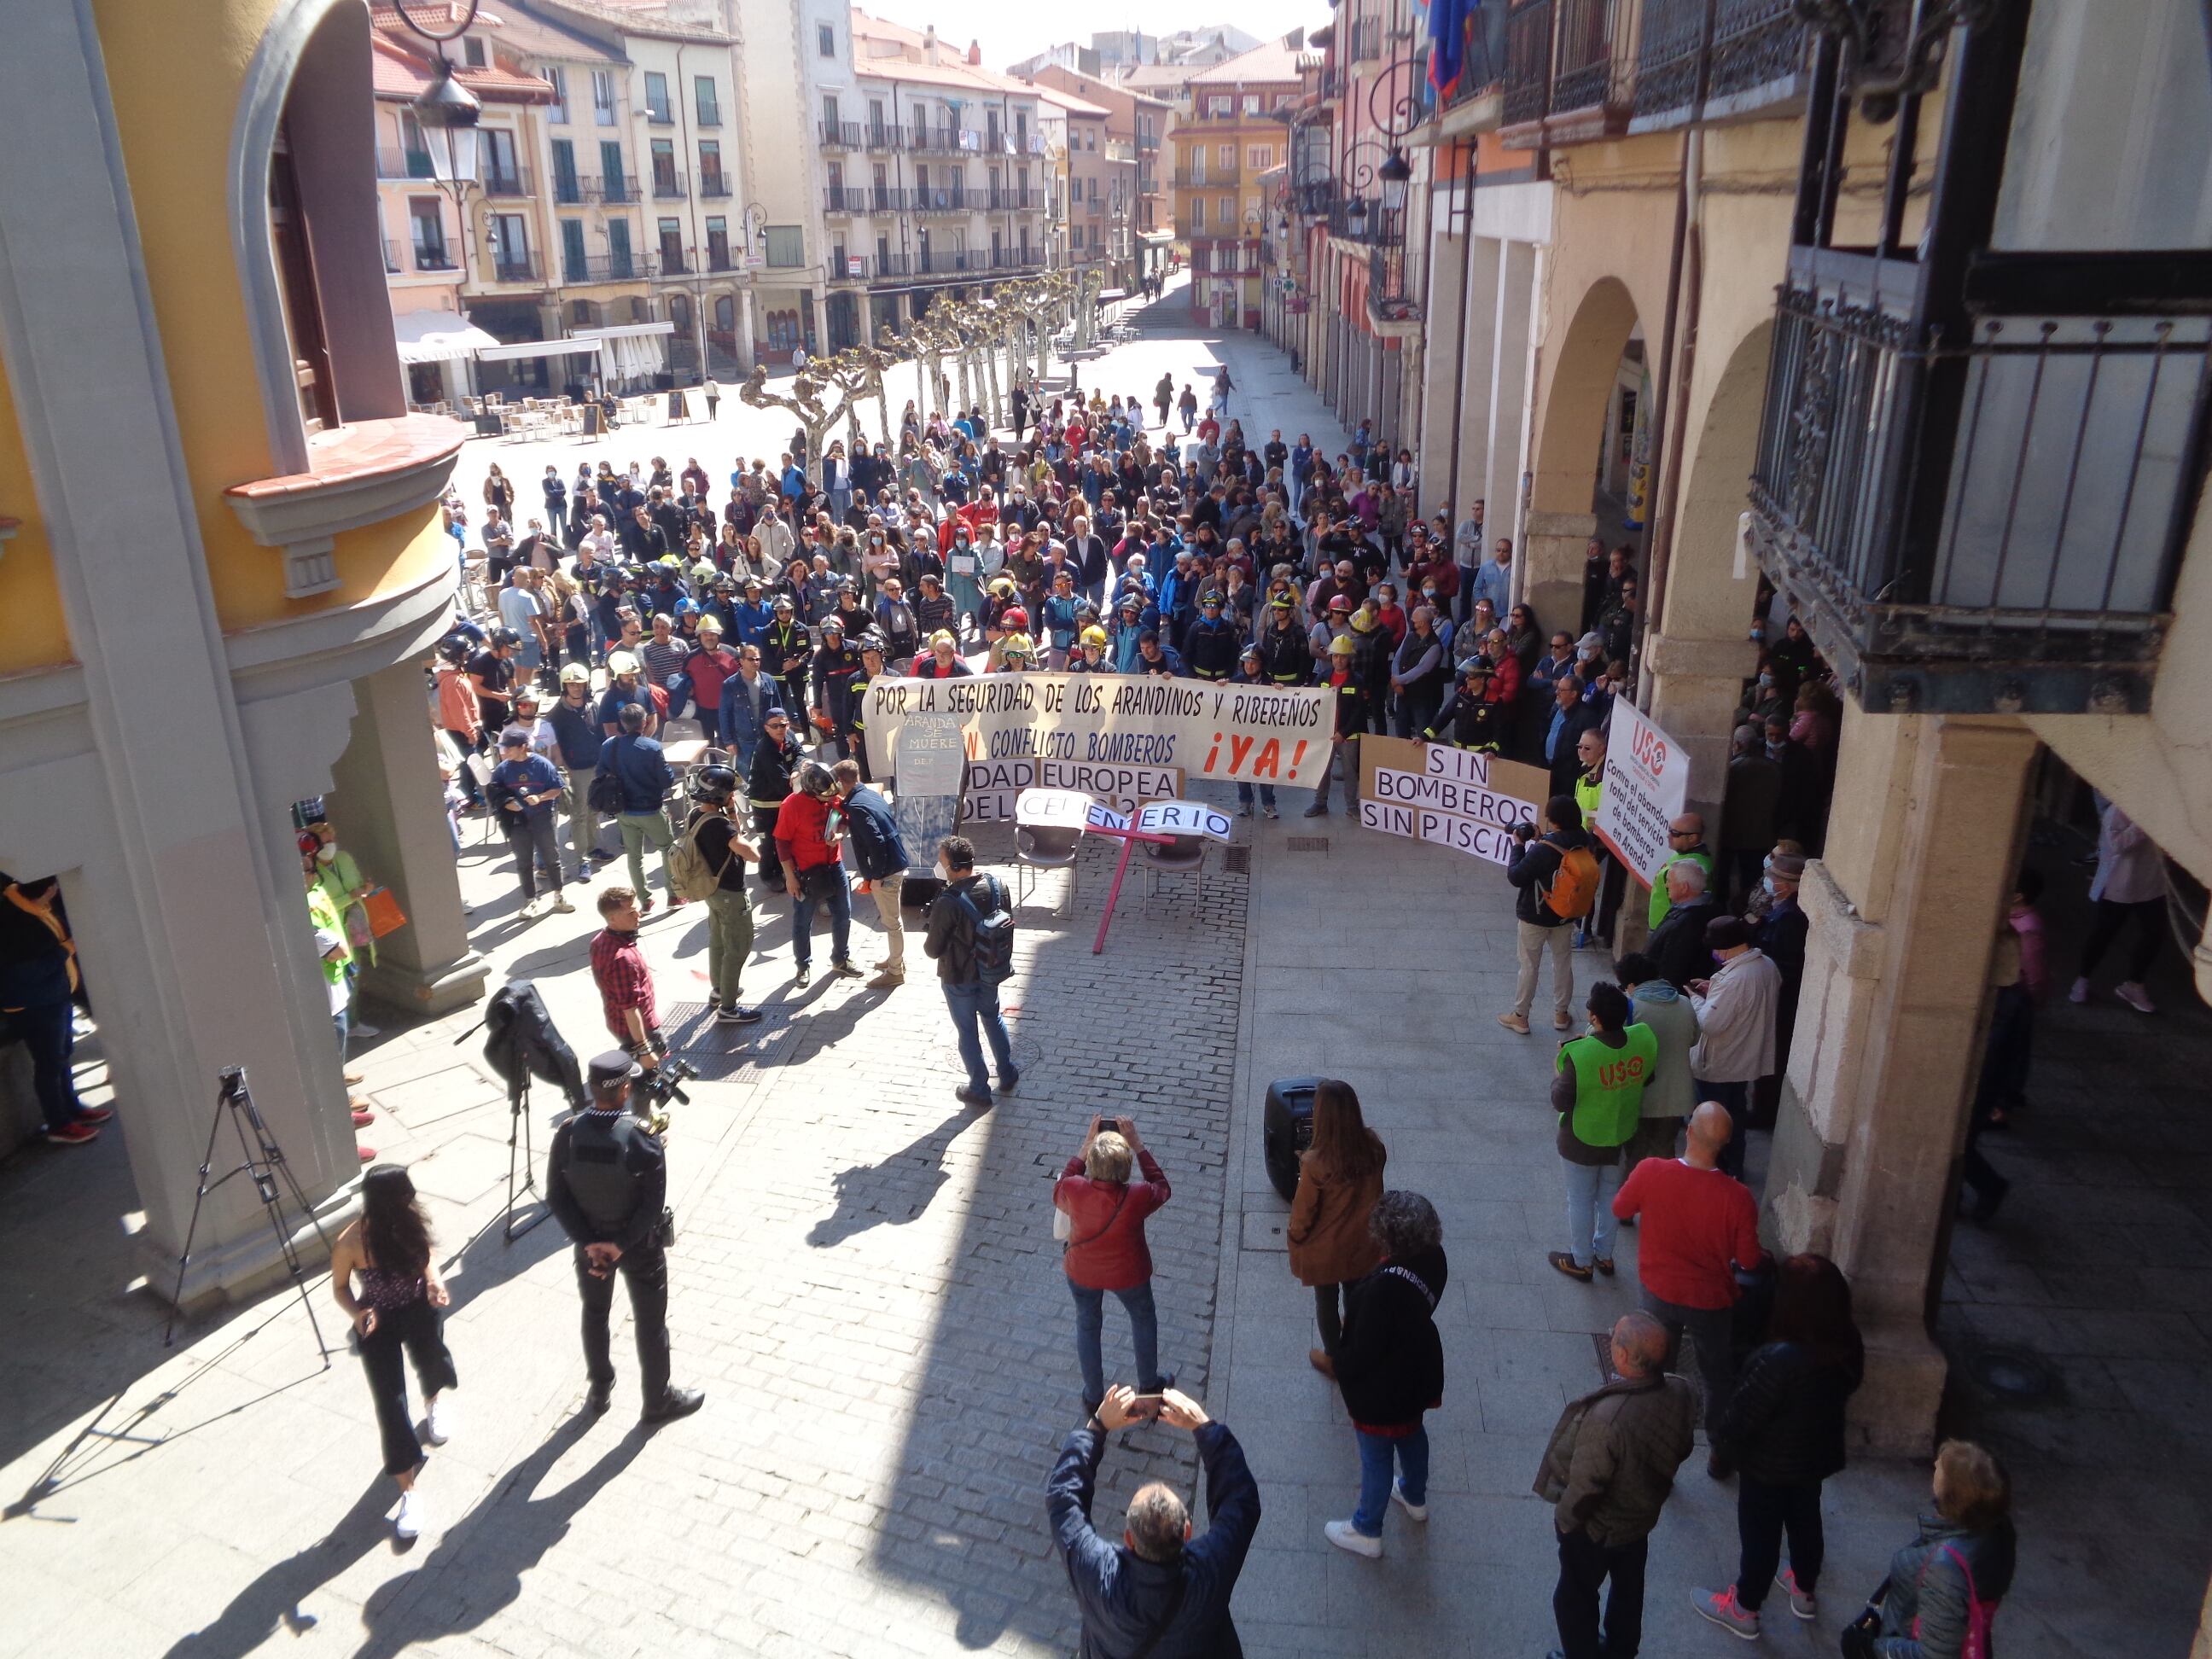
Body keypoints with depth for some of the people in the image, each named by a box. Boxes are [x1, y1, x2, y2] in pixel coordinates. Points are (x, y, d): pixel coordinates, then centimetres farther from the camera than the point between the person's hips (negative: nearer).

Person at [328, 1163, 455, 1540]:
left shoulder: (411, 1224, -17)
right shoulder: (350, 1243, -26)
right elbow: (339, 1289, -8)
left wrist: (435, 1282, -15)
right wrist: (357, 1314, -26)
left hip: (417, 1307, 4)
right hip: (378, 1319, -4)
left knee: (432, 1360, -12)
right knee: (390, 1399, -10)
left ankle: (435, 1401, 28)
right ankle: (409, 1492, 0)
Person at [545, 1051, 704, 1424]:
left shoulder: (568, 1134, -18)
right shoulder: (642, 1137, -27)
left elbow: (556, 1197, -11)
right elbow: (654, 1203, -24)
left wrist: (588, 1242, -9)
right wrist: (622, 1244, -14)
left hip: (589, 1239, 3)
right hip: (639, 1242, -3)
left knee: (595, 1314, 26)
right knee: (650, 1322, 15)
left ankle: (600, 1393, 44)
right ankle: (657, 1401, 32)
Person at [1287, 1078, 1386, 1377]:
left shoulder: (1315, 1163, -35)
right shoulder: (1373, 1146, -22)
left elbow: (1304, 1211, -19)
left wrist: (1294, 1235, 1)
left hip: (1325, 1248, -4)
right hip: (1362, 1241, 4)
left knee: (1326, 1300, 22)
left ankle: (1332, 1358, 44)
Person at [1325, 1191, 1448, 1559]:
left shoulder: (1385, 1288, -42)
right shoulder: (1433, 1259, -19)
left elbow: (1364, 1349, -29)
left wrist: (1343, 1370, -8)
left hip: (1382, 1390, -7)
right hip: (1417, 1374, 7)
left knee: (1376, 1458, 15)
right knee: (1411, 1433, 32)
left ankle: (1367, 1532, 38)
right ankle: (1415, 1498, 58)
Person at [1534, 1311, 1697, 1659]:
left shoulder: (1607, 1416, -43)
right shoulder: (1680, 1393, -22)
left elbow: (1587, 1484, -30)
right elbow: (1681, 1451, -3)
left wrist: (1565, 1517, -10)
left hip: (1597, 1526, -6)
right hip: (1643, 1513, 6)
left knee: (1575, 1596, 21)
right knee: (1628, 1586, 31)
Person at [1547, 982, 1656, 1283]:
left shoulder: (1579, 1054, -33)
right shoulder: (1644, 1039, -18)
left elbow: (1561, 1102, -21)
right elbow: (1647, 1078, 1)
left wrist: (1557, 1071, -5)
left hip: (1582, 1141, -5)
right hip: (1621, 1135, 5)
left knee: (1580, 1200, 17)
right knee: (1610, 1195, 25)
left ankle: (1581, 1262, 34)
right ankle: (1604, 1255, 42)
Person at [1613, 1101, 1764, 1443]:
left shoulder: (1650, 1172, -26)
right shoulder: (1737, 1197, -29)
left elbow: (1620, 1209, -7)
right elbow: (1749, 1260, -15)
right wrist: (1764, 1256, 7)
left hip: (1658, 1292, 2)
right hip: (1711, 1302, -2)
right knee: (1719, 1377, 24)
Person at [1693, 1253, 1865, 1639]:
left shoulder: (1782, 1359, -39)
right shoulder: (1848, 1346, -17)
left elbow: (1744, 1413, -25)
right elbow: (1844, 1393, 2)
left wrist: (1722, 1448, -7)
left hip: (1770, 1465, -6)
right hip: (1817, 1455, 6)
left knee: (1760, 1535, 15)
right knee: (1805, 1520, 29)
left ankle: (1743, 1608, 37)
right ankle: (1805, 1590, 54)